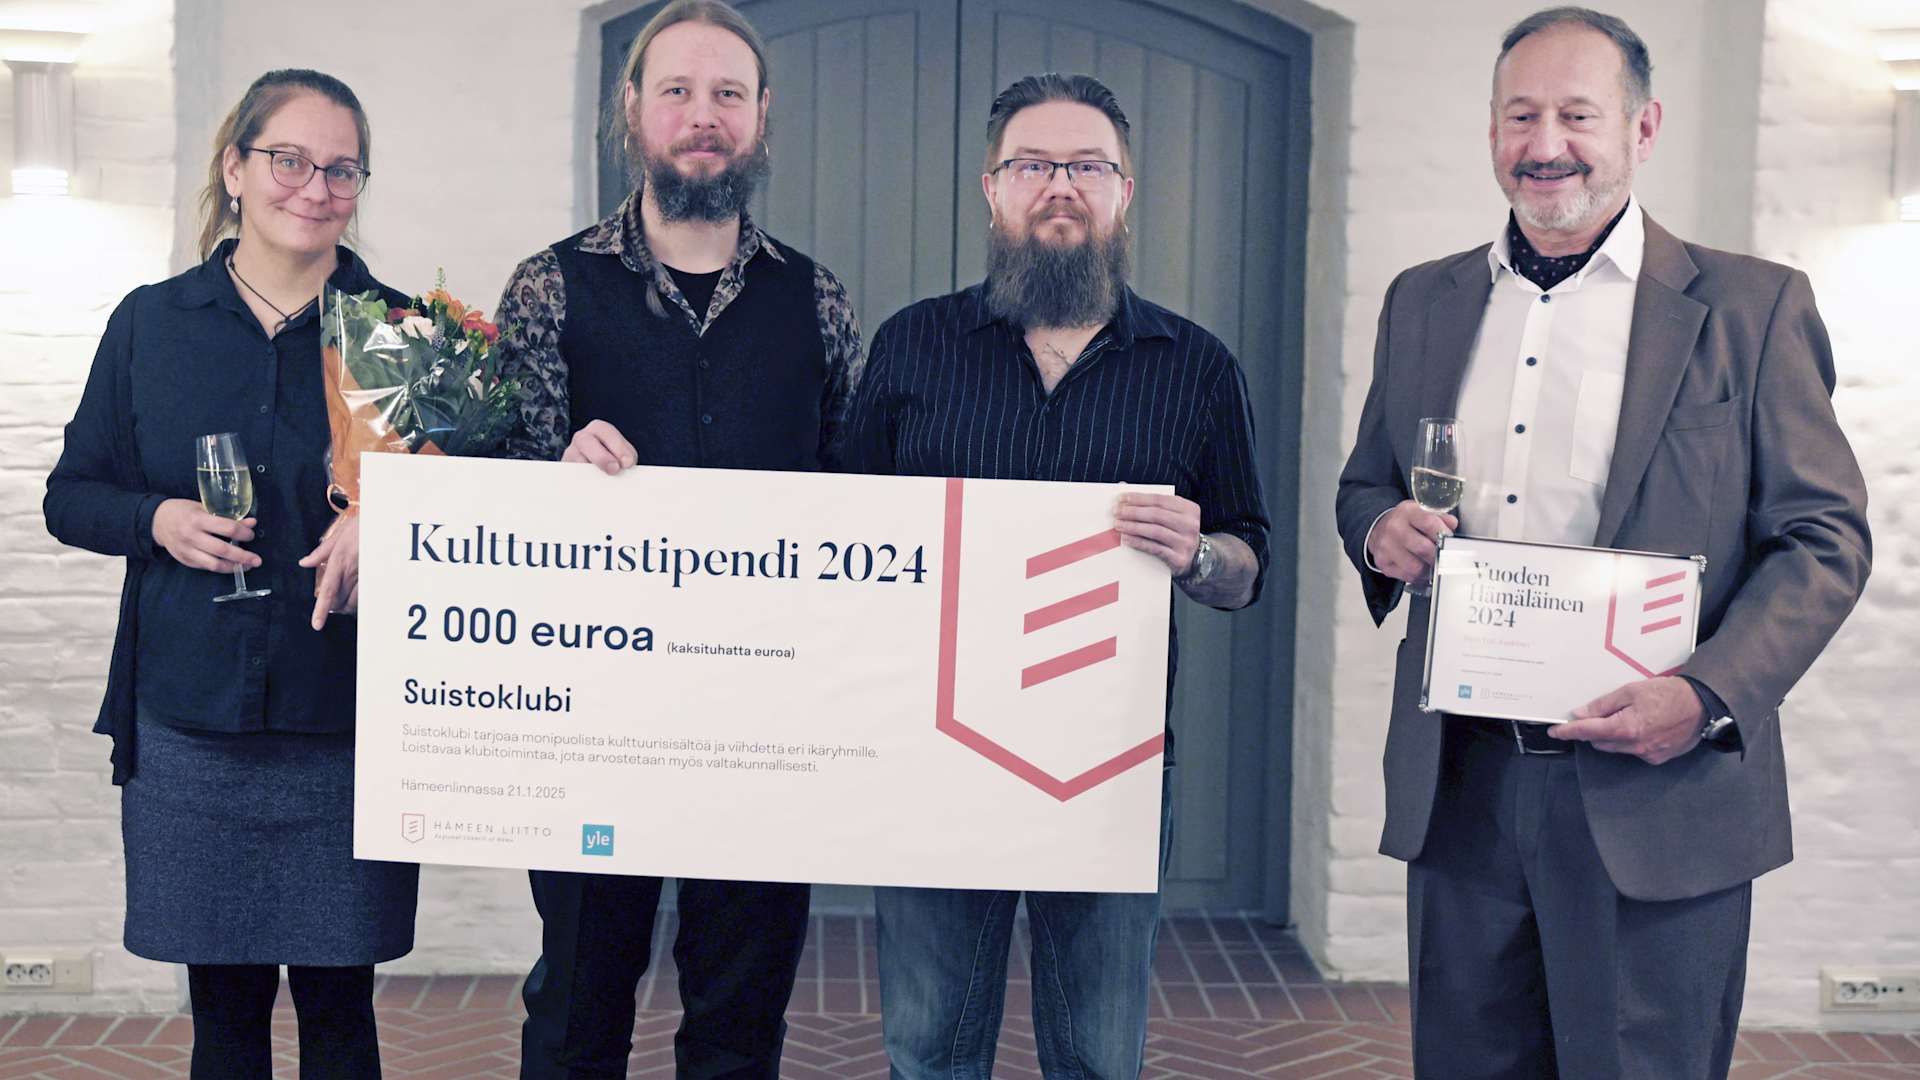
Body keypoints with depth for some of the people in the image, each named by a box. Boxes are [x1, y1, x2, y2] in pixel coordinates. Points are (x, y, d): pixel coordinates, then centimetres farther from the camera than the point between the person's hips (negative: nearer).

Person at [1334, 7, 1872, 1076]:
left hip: (1655, 798, -3)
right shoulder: (1424, 302, 12)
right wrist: (1379, 530, -5)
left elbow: (1825, 537, -2)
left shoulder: (1752, 306, 0)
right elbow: (1366, 483, 19)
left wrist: (1707, 696, -17)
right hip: (1458, 788, 4)